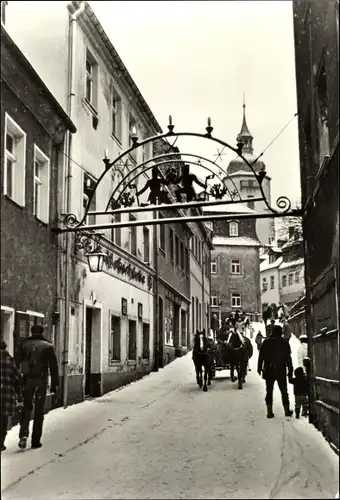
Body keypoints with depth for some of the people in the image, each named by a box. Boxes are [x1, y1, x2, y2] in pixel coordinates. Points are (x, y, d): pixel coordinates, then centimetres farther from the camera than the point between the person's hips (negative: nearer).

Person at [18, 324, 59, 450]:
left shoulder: (24, 344, 6)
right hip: (41, 380, -1)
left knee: (26, 407, 14)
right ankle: (36, 440, 8)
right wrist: (54, 384, 4)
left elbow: (18, 363, 4)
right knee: (39, 410, 7)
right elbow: (53, 366, 0)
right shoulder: (48, 346, 2)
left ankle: (23, 434, -5)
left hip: (27, 380, 1)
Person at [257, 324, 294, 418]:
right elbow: (288, 358, -3)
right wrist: (290, 371, 3)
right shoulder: (284, 343, -4)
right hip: (281, 371, -1)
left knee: (269, 391, 6)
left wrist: (259, 368, 9)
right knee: (284, 391, 12)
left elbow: (261, 356, 1)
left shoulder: (266, 342, -2)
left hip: (268, 371, 1)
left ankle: (269, 411, 2)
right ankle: (287, 410, 15)